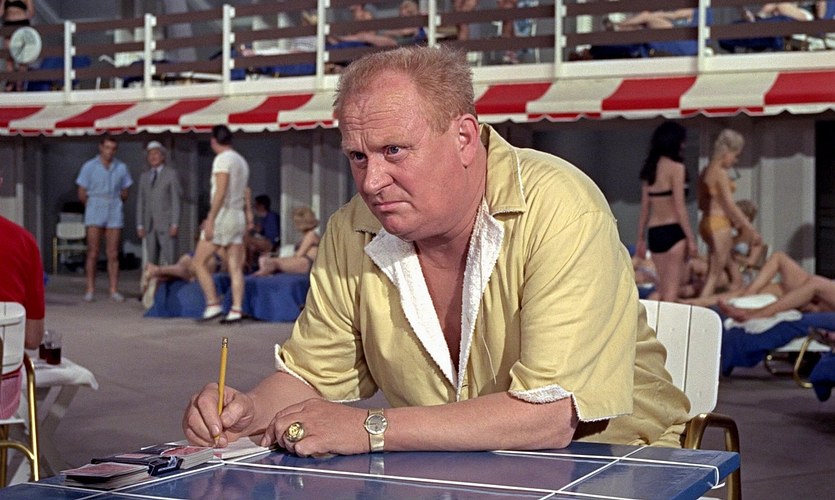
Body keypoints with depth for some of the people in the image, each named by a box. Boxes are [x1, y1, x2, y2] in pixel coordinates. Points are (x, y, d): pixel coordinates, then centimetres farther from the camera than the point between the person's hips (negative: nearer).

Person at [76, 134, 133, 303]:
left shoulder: (121, 168, 9)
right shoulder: (89, 167, 3)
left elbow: (124, 194, 15)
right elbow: (82, 194, 5)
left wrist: (114, 204, 5)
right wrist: (95, 206, 6)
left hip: (115, 214, 2)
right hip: (95, 215, -2)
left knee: (113, 254, 1)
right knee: (92, 253, -4)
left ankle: (114, 290, 4)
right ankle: (90, 290, -2)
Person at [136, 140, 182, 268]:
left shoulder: (171, 174, 2)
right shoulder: (144, 177, 16)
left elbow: (176, 200, -3)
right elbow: (140, 202, 14)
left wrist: (174, 224, -10)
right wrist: (140, 225, 7)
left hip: (166, 224, -5)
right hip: (150, 225, 5)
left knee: (169, 260, -10)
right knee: (152, 261, 2)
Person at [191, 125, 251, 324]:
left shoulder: (222, 159, -11)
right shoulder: (241, 161, 15)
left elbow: (220, 192, -18)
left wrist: (210, 219, -19)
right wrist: (248, 215, 24)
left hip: (222, 216, -8)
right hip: (238, 217, 8)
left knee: (199, 262, 0)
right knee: (235, 268, 4)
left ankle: (213, 304, -4)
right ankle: (237, 309, -1)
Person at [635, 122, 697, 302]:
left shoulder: (650, 168, 11)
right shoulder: (676, 167, -9)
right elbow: (679, 207, -12)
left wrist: (641, 238, 17)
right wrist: (690, 238, -10)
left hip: (653, 232, 7)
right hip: (673, 231, -7)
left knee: (663, 286, 17)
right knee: (672, 288, -4)